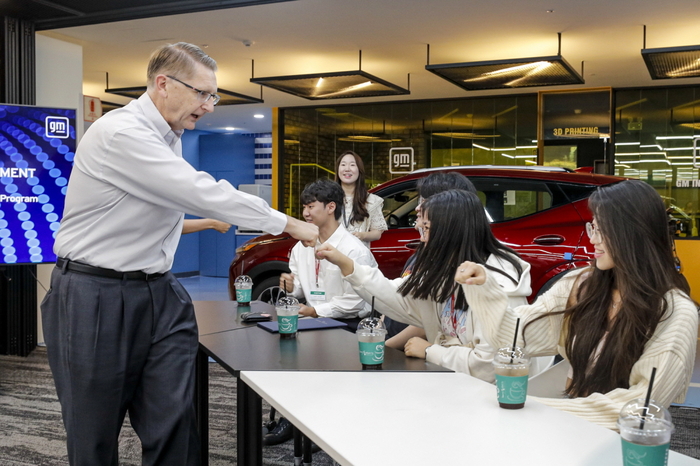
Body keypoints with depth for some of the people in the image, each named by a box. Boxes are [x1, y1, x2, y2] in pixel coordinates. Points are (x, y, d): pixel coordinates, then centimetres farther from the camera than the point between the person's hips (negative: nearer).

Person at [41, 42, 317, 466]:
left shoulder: (169, 136, 10)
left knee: (175, 428, 0)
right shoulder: (121, 133, -18)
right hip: (96, 298, -7)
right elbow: (203, 193, -22)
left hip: (160, 295, 7)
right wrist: (288, 224, -15)